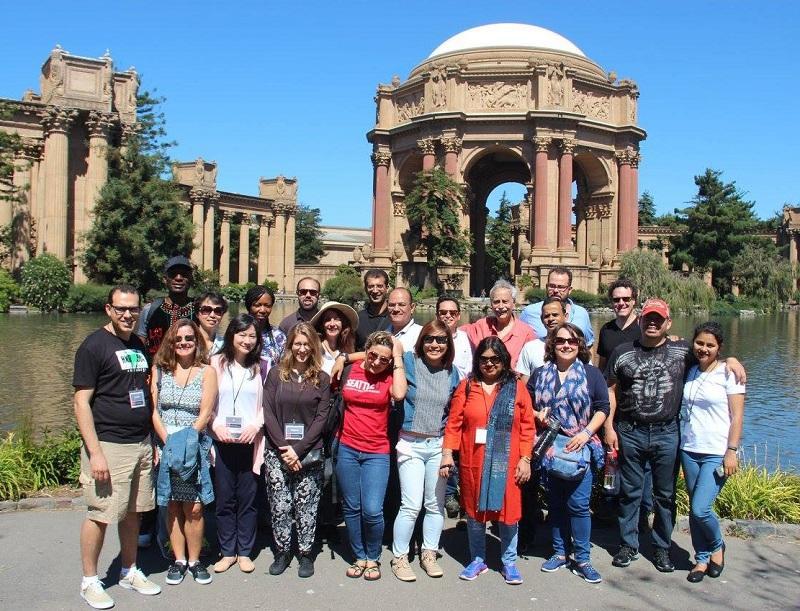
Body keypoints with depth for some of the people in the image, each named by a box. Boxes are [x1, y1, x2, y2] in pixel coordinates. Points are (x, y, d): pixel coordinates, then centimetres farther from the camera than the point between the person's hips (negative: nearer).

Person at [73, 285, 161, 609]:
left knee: (132, 511, 14)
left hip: (141, 443, 7)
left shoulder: (138, 345, 13)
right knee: (99, 514, 0)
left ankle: (129, 571, 28)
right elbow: (82, 402, -12)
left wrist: (154, 440, 15)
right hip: (108, 445, -6)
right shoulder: (94, 345, -8)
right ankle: (89, 581, 15)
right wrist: (95, 452, -18)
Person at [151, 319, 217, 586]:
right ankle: (179, 560, 18)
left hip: (195, 447, -1)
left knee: (194, 507, -4)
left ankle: (194, 561, 11)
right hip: (165, 445, 2)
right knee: (172, 506, 6)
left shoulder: (206, 372, 1)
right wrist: (168, 442, -10)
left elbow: (205, 413, -4)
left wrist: (186, 440, -14)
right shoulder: (160, 370, 5)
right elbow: (153, 410, 1)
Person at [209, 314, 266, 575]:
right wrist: (215, 425, -10)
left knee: (247, 498, 5)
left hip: (250, 442, 0)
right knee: (224, 499, 7)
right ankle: (227, 551, 20)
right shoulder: (217, 363, 1)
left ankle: (244, 552, 18)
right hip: (222, 441, 0)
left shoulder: (262, 366, 2)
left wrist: (256, 424, -10)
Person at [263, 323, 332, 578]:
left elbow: (321, 418, -2)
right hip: (277, 453, 1)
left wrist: (298, 449, -11)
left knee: (306, 507, 3)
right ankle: (282, 552, 20)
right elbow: (268, 413, -1)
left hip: (309, 454, 0)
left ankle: (305, 554, 18)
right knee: (280, 507, 3)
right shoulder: (276, 374, 5)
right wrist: (283, 447, -11)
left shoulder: (322, 379, 4)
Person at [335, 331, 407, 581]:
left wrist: (398, 358, -16)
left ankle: (373, 557, 15)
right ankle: (359, 556, 28)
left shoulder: (390, 376, -2)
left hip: (377, 453, -2)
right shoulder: (351, 370, 3)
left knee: (372, 510, -10)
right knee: (351, 508, 10)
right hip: (347, 450, 2)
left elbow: (399, 394, -23)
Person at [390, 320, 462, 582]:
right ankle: (399, 557, 11)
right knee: (411, 506, -6)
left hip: (439, 445, 3)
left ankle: (429, 554, 27)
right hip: (411, 444, -3)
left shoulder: (452, 372, 4)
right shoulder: (409, 362, -6)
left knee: (435, 504, 10)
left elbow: (455, 412, 13)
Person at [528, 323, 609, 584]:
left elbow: (602, 407, -1)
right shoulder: (540, 374, 8)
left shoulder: (591, 374, 2)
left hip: (581, 447, -3)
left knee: (578, 503, -5)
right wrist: (537, 415, -8)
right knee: (555, 502, 11)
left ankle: (582, 559, 8)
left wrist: (586, 432, -12)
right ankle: (560, 552, 25)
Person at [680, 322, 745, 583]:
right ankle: (702, 558, 25)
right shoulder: (689, 372, 9)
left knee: (701, 509, -11)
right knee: (694, 508, 9)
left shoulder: (728, 373, -5)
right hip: (689, 450, 5)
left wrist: (732, 452, -13)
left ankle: (717, 546, 18)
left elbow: (737, 416, -8)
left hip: (717, 453, -5)